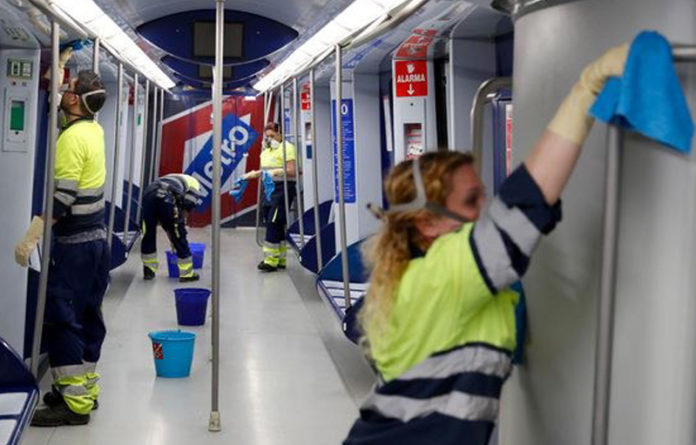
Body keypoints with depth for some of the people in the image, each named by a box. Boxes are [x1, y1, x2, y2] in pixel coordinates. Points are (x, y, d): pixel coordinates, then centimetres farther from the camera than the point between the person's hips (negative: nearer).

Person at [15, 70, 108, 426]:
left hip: (75, 241, -9)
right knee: (87, 315, 13)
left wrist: (29, 239, -22)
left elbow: (61, 197, -23)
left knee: (60, 318, -6)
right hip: (96, 236, 9)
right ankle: (86, 388, 20)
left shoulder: (72, 137, -19)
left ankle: (75, 403, -6)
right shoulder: (94, 129, 7)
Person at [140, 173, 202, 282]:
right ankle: (187, 273, 15)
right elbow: (186, 210, 9)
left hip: (148, 194, 6)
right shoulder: (194, 184, 25)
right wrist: (181, 225, 20)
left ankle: (149, 271, 30)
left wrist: (172, 240, 42)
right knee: (179, 237, 8)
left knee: (148, 235, 21)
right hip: (165, 199, -6)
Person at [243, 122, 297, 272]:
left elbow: (292, 171, -16)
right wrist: (254, 174, 14)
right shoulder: (266, 151, 19)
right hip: (270, 188, 9)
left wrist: (276, 171, -28)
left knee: (274, 222, -13)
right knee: (276, 225, 11)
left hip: (283, 188, -9)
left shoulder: (286, 148, -8)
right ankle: (280, 258, 18)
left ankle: (271, 260, -11)